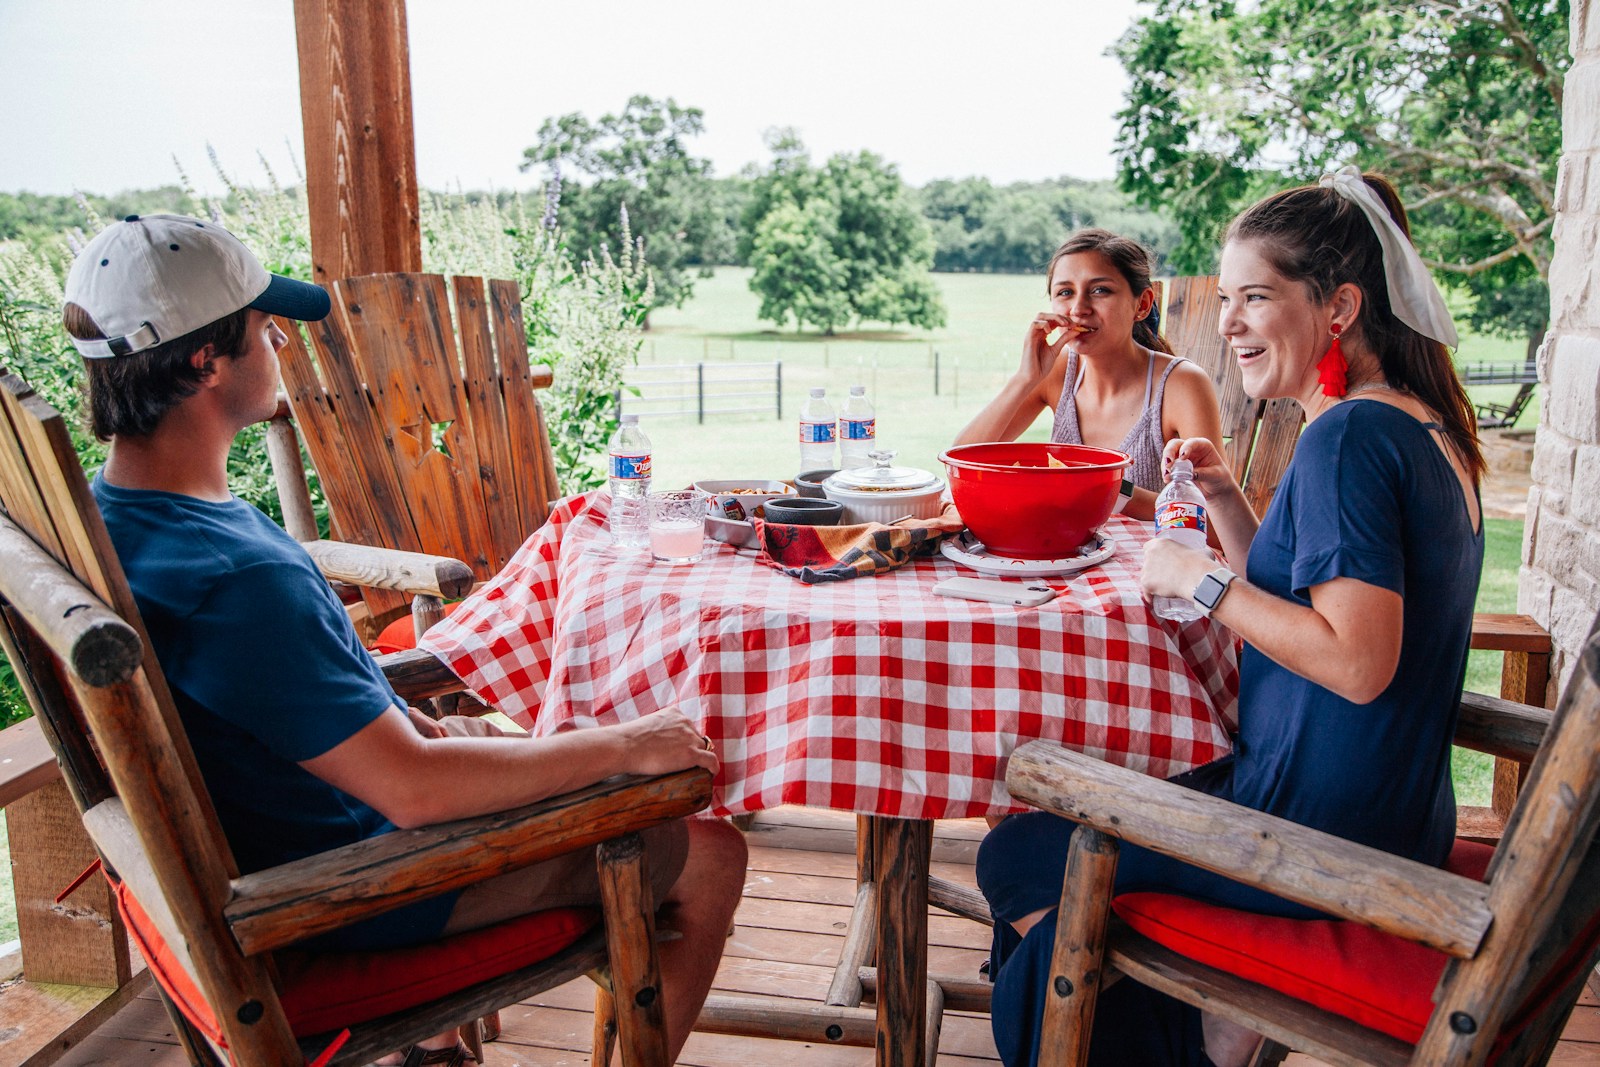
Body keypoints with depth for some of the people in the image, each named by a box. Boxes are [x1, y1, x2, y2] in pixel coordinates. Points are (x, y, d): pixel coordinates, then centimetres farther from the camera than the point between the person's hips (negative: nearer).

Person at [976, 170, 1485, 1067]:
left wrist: (1202, 578, -19)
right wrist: (1228, 501, 3)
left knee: (1014, 859, 2)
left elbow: (1357, 661, -28)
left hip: (1318, 837, -10)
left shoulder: (1350, 436, -21)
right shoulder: (1425, 426, 9)